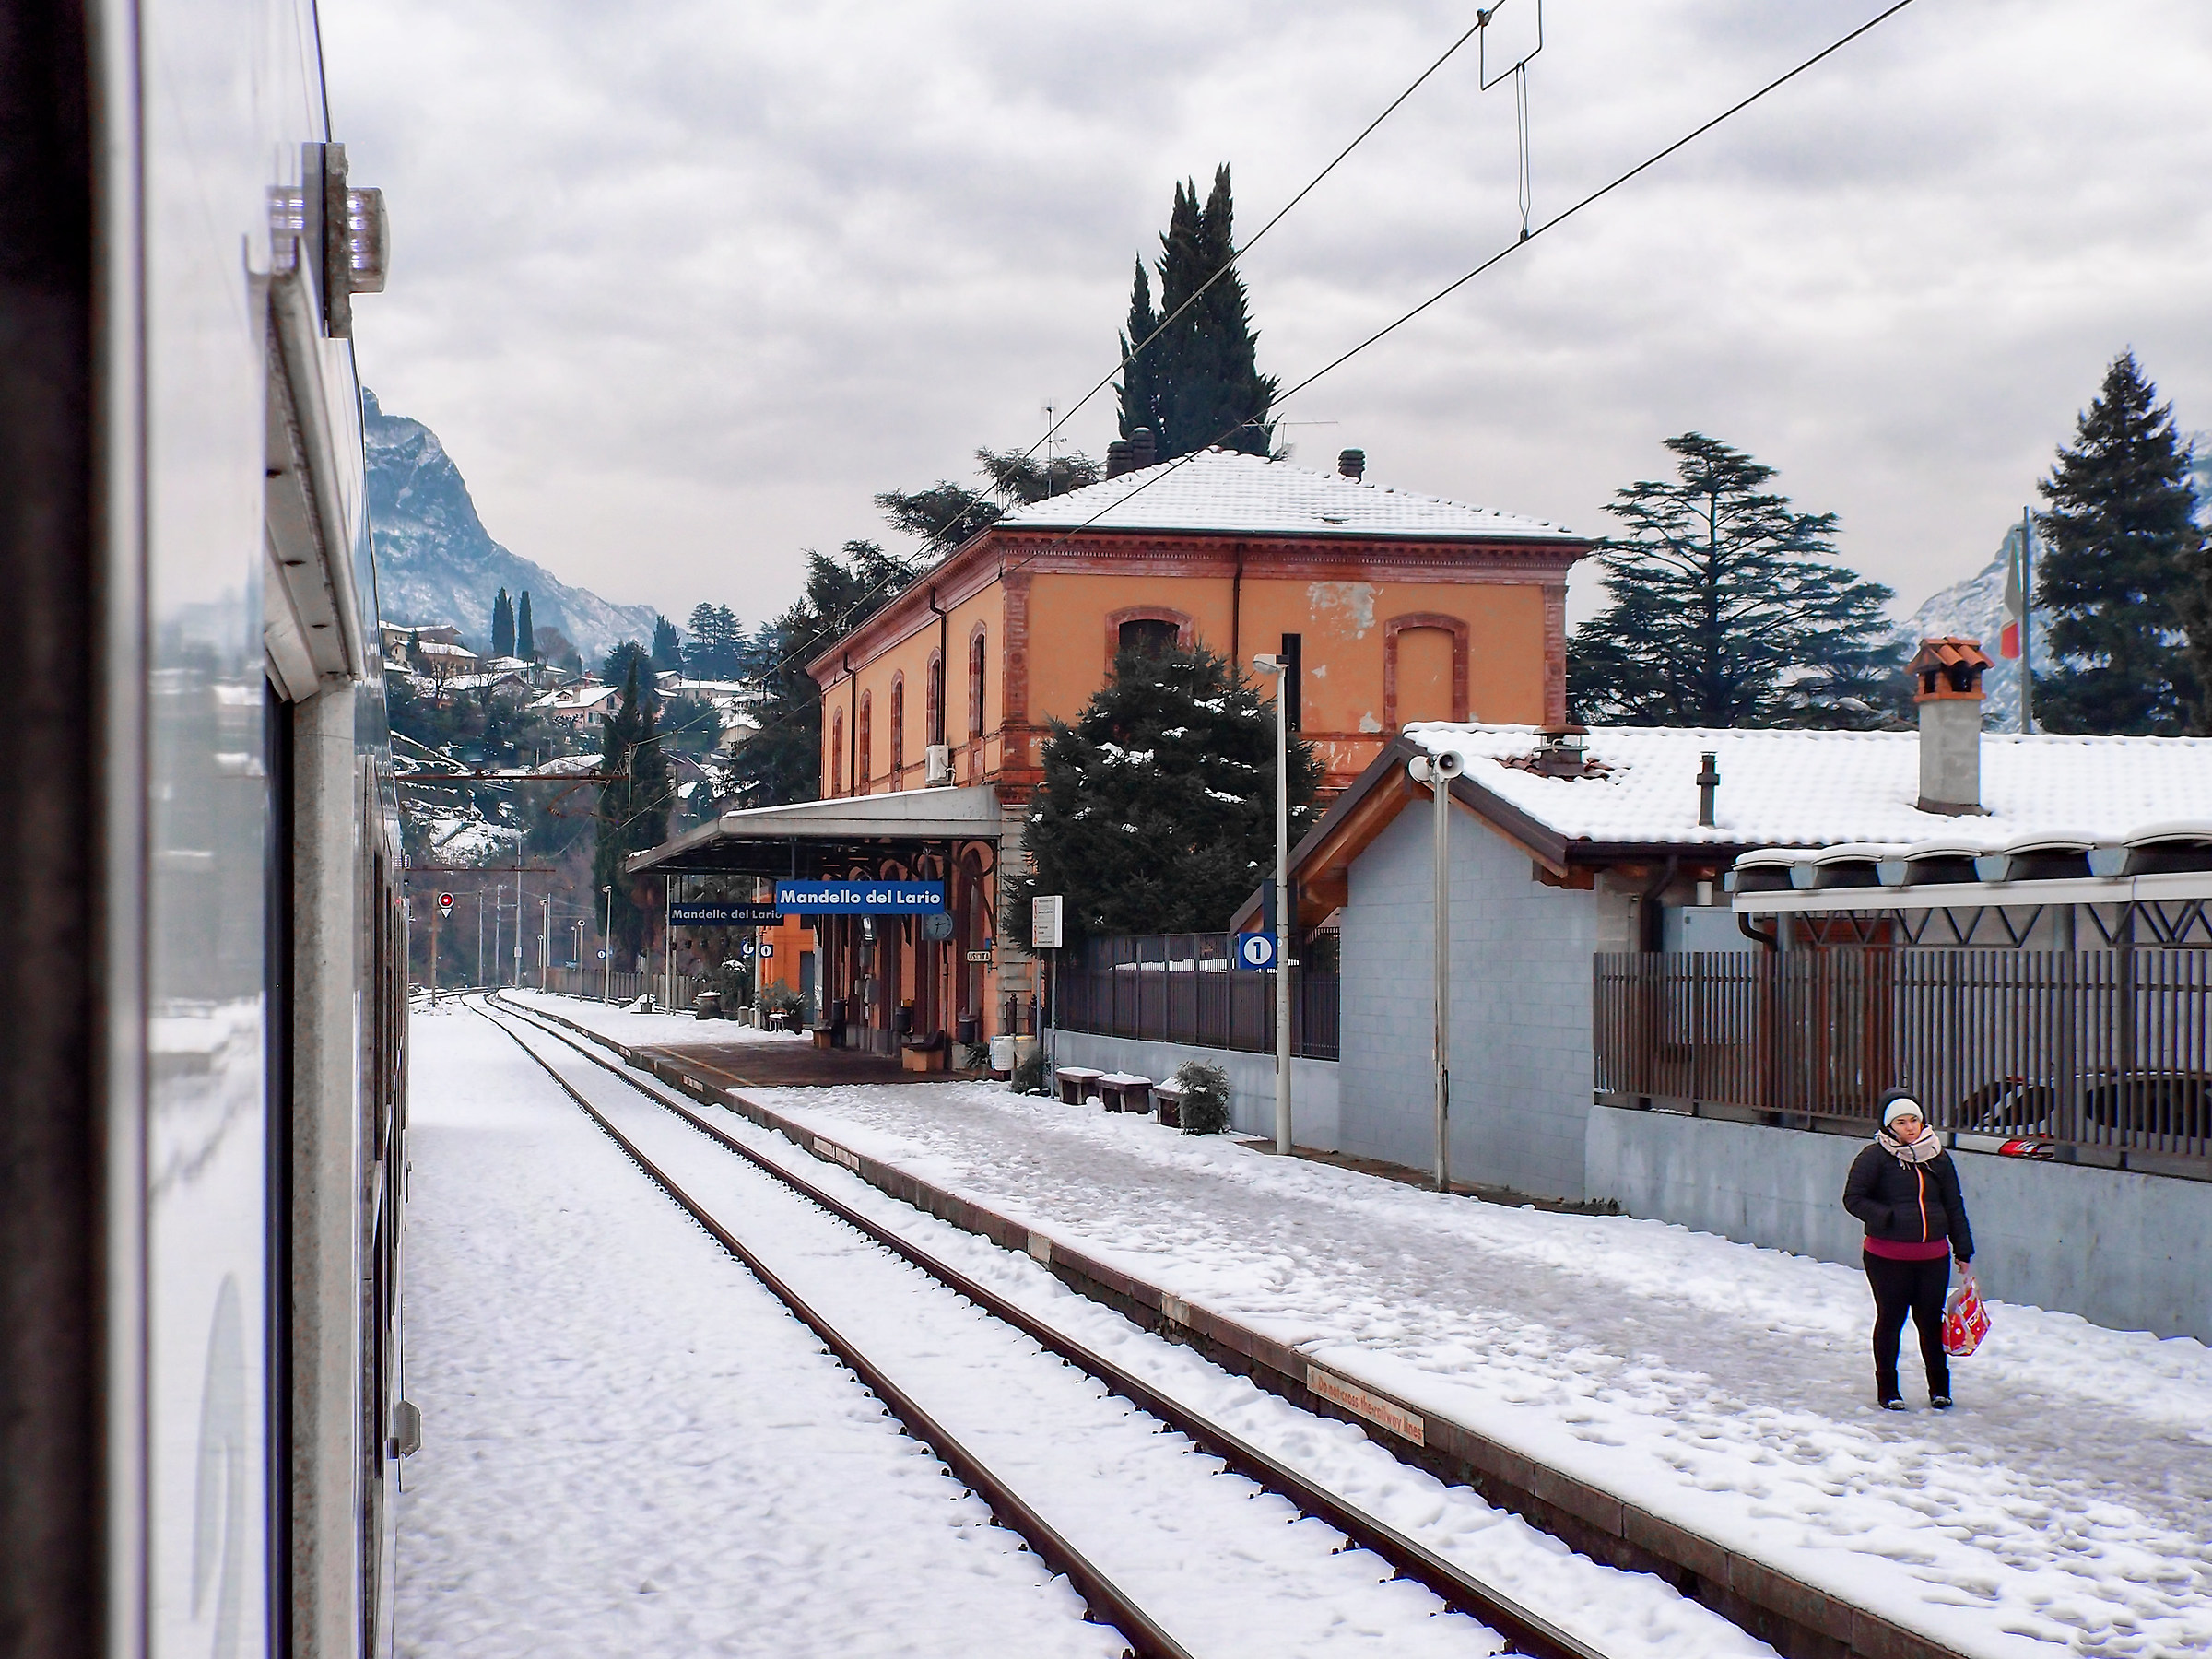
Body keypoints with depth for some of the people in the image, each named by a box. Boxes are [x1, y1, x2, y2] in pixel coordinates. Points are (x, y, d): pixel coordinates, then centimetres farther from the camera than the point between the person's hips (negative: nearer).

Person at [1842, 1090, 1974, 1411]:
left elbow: (1954, 1206, 14)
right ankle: (1887, 1389, 19)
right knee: (1890, 1319, 5)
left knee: (1931, 1320, 7)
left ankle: (1939, 1387, 23)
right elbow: (1853, 1199, -5)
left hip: (1933, 1255, 3)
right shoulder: (1874, 1157, -4)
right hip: (1887, 1256, -3)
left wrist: (1963, 1251, 14)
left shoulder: (1938, 1158, 8)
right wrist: (1888, 1218, -18)